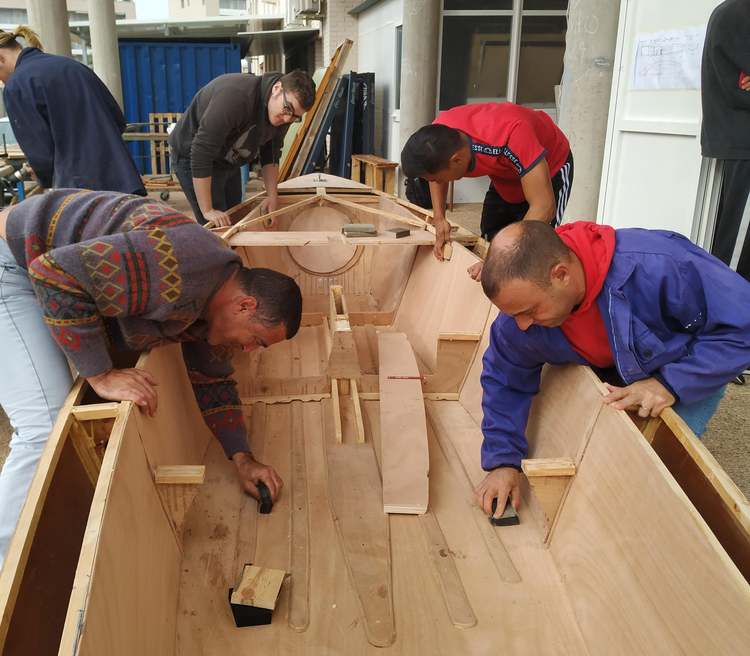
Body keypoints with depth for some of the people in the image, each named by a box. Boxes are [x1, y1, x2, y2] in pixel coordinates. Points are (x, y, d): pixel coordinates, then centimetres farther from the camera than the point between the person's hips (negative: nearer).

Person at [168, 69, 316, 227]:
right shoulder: (236, 95, -35)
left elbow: (270, 156, 5)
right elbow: (201, 152, -36)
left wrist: (272, 195, -8)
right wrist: (207, 211, -35)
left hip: (228, 162, 8)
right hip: (192, 157, -8)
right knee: (219, 227, -11)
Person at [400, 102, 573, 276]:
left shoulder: (510, 134, -45)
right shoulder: (439, 134, -25)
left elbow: (544, 207, -46)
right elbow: (436, 172, -1)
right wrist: (439, 218, -17)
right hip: (504, 173, 6)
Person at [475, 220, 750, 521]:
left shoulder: (657, 267, -46)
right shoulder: (526, 298, -27)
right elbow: (506, 381, -11)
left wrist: (672, 383, -40)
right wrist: (502, 461, -14)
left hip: (691, 367, -4)